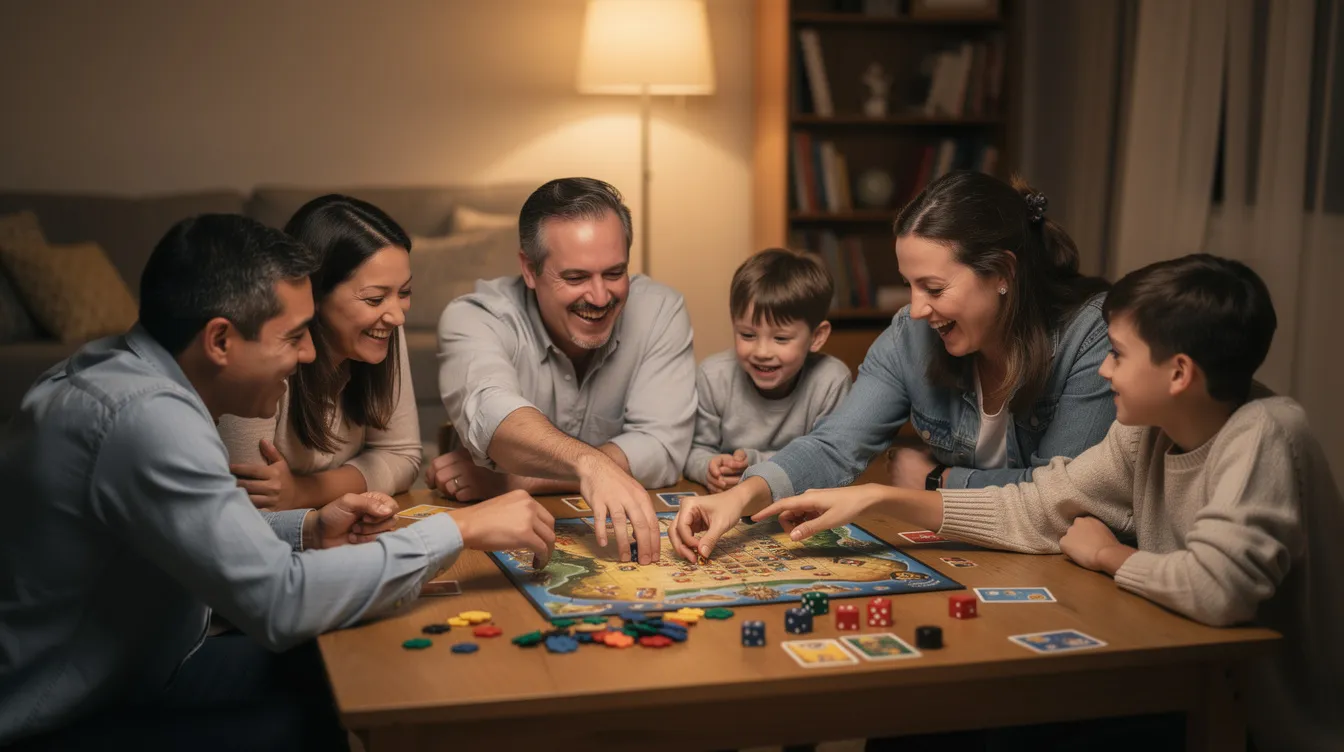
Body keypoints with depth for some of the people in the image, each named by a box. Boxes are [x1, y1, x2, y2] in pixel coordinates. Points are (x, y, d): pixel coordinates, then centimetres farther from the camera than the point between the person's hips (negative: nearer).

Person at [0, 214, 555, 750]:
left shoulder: (119, 369, -1)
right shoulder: (144, 416, -29)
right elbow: (279, 602, -33)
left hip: (117, 673, 9)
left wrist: (308, 531, -5)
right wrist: (461, 528, -24)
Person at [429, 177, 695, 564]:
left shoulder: (660, 311, -7)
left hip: (620, 539, 3)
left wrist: (514, 477, -20)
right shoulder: (473, 318, -12)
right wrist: (589, 462, -52)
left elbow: (661, 449, -15)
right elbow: (490, 412, -33)